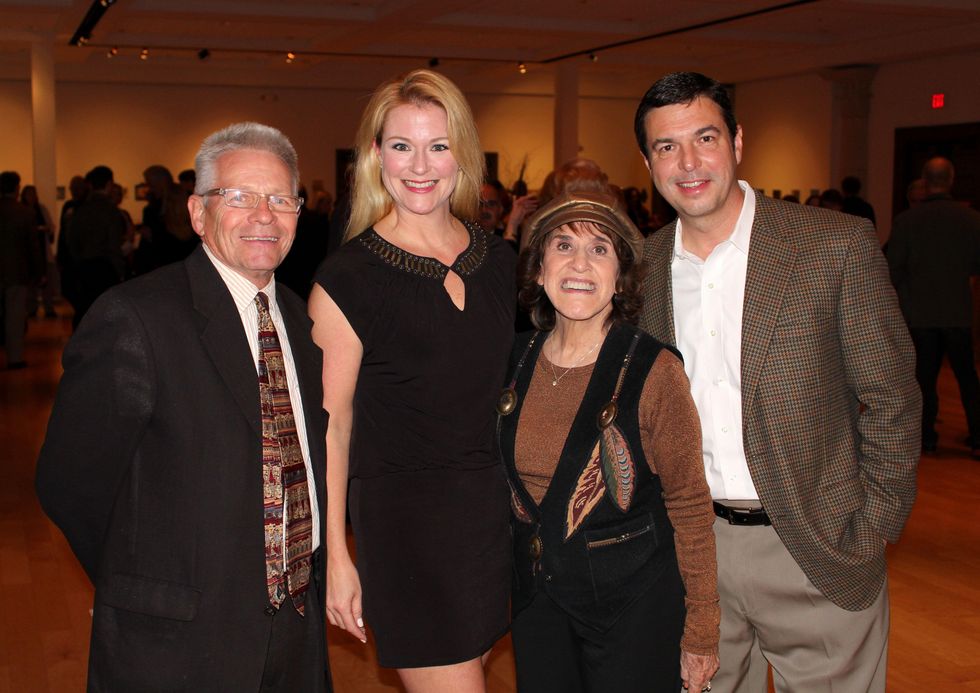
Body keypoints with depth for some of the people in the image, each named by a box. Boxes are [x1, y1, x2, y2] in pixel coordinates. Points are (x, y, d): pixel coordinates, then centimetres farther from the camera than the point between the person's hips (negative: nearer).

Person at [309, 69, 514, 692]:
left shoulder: (498, 260, 5)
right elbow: (331, 424, -9)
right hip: (403, 517, -5)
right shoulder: (349, 278, -10)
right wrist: (335, 556, -10)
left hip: (494, 507, 6)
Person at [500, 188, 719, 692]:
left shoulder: (654, 370, -16)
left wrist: (700, 632, -8)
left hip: (635, 603, -4)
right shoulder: (517, 361, -2)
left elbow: (690, 506, -11)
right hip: (537, 598, 4)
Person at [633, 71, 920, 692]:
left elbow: (891, 402, -6)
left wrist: (867, 540, -7)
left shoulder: (839, 245, -11)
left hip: (814, 556, -3)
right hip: (693, 548, 4)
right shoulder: (644, 264, 1)